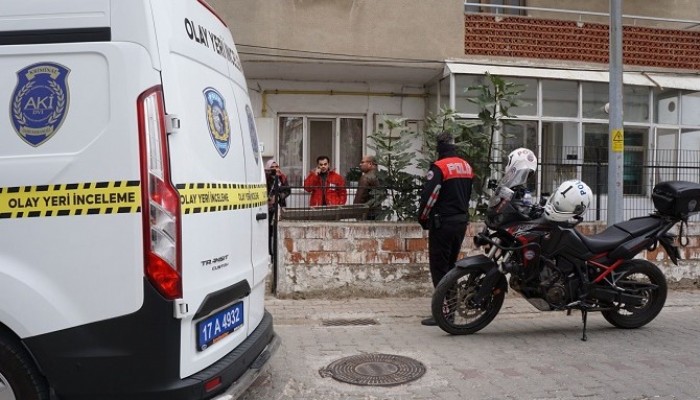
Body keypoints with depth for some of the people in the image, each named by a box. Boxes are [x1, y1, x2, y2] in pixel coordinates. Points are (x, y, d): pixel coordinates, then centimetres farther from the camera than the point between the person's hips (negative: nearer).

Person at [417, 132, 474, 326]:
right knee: (451, 265, 16)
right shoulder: (466, 166, 11)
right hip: (462, 220, 8)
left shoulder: (439, 167, -14)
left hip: (443, 222, -8)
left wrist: (422, 217, -3)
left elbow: (429, 195, -18)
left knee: (439, 267, -3)